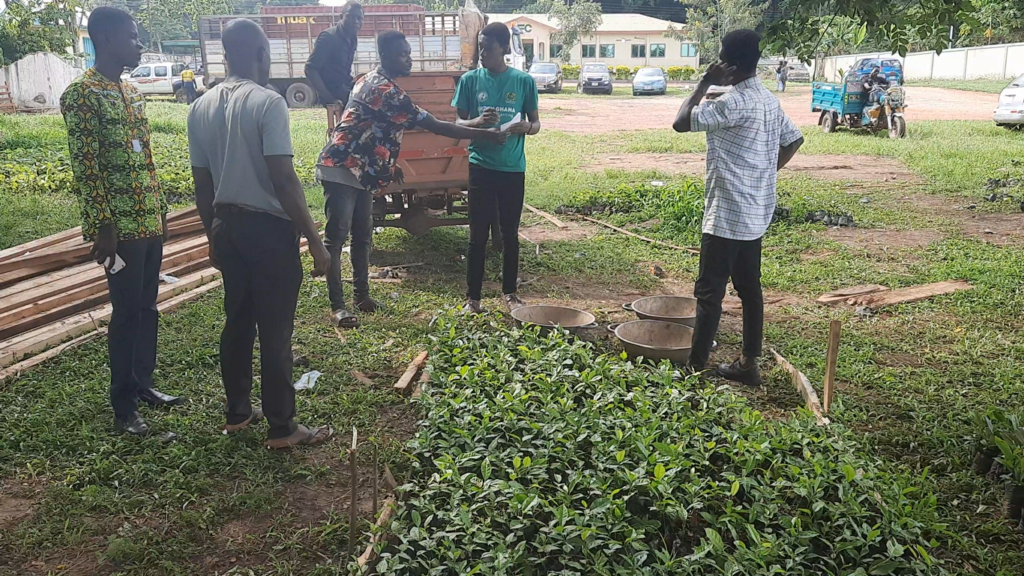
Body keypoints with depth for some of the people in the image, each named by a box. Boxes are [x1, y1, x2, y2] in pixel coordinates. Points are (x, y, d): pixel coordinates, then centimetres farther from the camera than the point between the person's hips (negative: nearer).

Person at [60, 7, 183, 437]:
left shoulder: (131, 92, 14)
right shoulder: (82, 94, -12)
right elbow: (85, 167, -16)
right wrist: (103, 227, -19)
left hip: (150, 220, 8)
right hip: (121, 226, -8)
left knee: (147, 307, 14)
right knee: (127, 312, -1)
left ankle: (143, 384, 28)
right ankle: (123, 406, 10)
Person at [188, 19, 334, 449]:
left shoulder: (201, 108, 7)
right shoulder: (267, 102, -15)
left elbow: (202, 184, 11)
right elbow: (283, 179, -20)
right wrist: (314, 239, -15)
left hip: (227, 226, 7)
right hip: (269, 228, -7)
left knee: (238, 321, 17)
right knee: (275, 330, 0)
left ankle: (237, 412, 29)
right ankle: (282, 428, 9)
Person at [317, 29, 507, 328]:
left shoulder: (372, 80, 11)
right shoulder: (385, 91, -21)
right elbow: (437, 126, -21)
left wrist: (389, 165, 25)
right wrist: (486, 135, -18)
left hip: (361, 170, 10)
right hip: (341, 169, -10)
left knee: (363, 236, 13)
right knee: (337, 237, -4)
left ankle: (362, 294, 24)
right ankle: (337, 305, 1)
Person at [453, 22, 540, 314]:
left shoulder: (524, 81, 0)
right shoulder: (470, 80, 0)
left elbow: (536, 123, 5)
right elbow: (459, 122, 2)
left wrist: (526, 127, -19)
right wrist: (477, 122, -20)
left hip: (513, 169, 1)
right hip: (481, 167, -1)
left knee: (510, 234, 10)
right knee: (478, 235, 2)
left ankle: (509, 292, 25)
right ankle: (472, 297, 10)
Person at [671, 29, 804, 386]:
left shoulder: (734, 103, -19)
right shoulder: (768, 100, 10)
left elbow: (681, 123, -19)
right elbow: (793, 141, 20)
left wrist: (705, 83, -10)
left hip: (727, 214, -9)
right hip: (755, 212, 9)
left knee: (709, 291, -3)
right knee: (749, 289, 13)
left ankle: (695, 368, 2)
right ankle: (749, 364, 21)